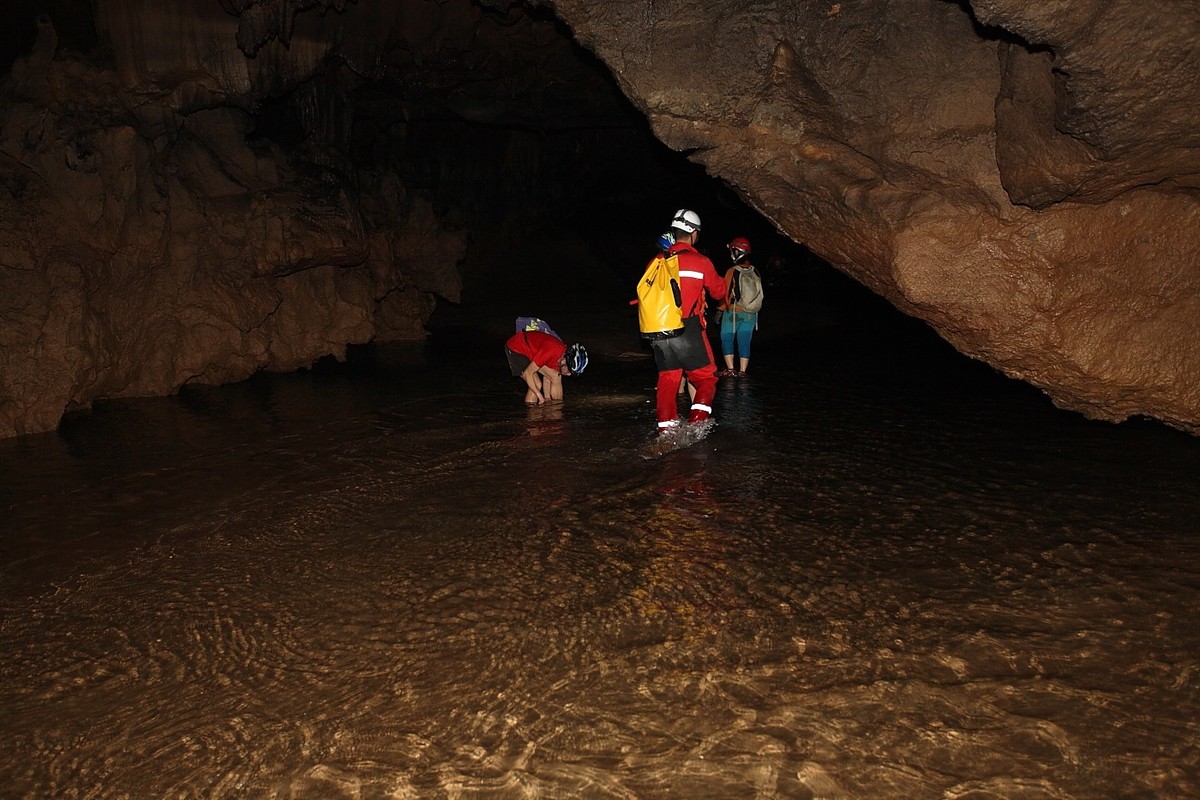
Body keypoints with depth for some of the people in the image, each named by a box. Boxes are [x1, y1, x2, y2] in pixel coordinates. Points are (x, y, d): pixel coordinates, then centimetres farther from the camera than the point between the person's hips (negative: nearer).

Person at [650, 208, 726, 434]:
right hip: (689, 330, -4)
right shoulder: (701, 262, -4)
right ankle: (696, 422, -4)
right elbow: (719, 291, 9)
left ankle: (666, 429, 12)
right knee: (706, 378, 10)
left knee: (667, 381, 12)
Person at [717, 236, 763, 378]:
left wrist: (721, 310, 1)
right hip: (750, 315, 4)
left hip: (733, 312, -4)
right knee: (744, 342, 8)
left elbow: (725, 293, -10)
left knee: (727, 340, 7)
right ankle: (742, 371, 9)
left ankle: (730, 370, 0)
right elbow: (759, 293, 9)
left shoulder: (732, 271, -13)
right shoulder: (755, 272, 2)